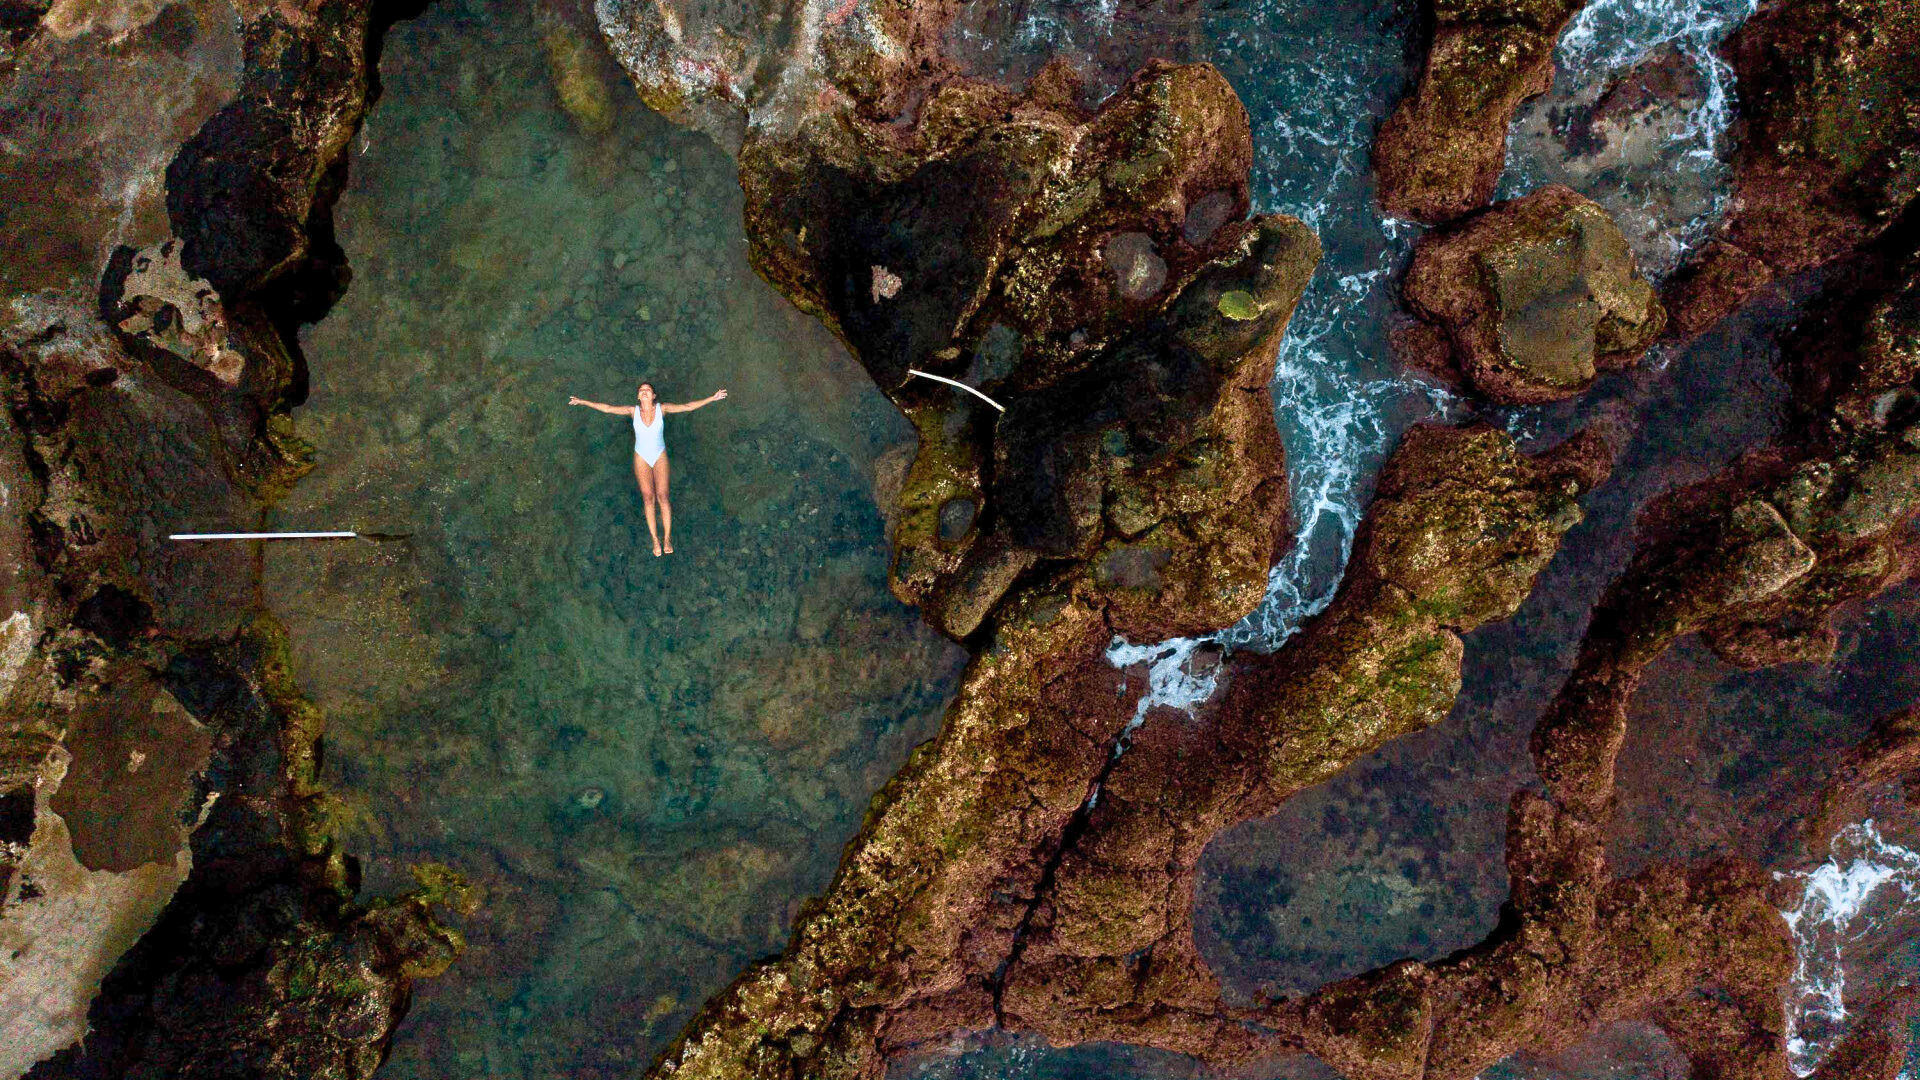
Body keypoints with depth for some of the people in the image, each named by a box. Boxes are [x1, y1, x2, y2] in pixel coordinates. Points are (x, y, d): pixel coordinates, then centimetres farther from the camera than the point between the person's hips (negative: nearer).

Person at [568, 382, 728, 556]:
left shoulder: (662, 408, -10)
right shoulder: (633, 411, -7)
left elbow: (688, 407, -12)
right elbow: (607, 408, -4)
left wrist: (712, 398, -17)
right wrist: (582, 402, -4)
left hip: (660, 457, -1)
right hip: (641, 458, 1)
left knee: (662, 496, -10)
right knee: (648, 497, -2)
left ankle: (667, 538, 0)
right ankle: (655, 540, 4)